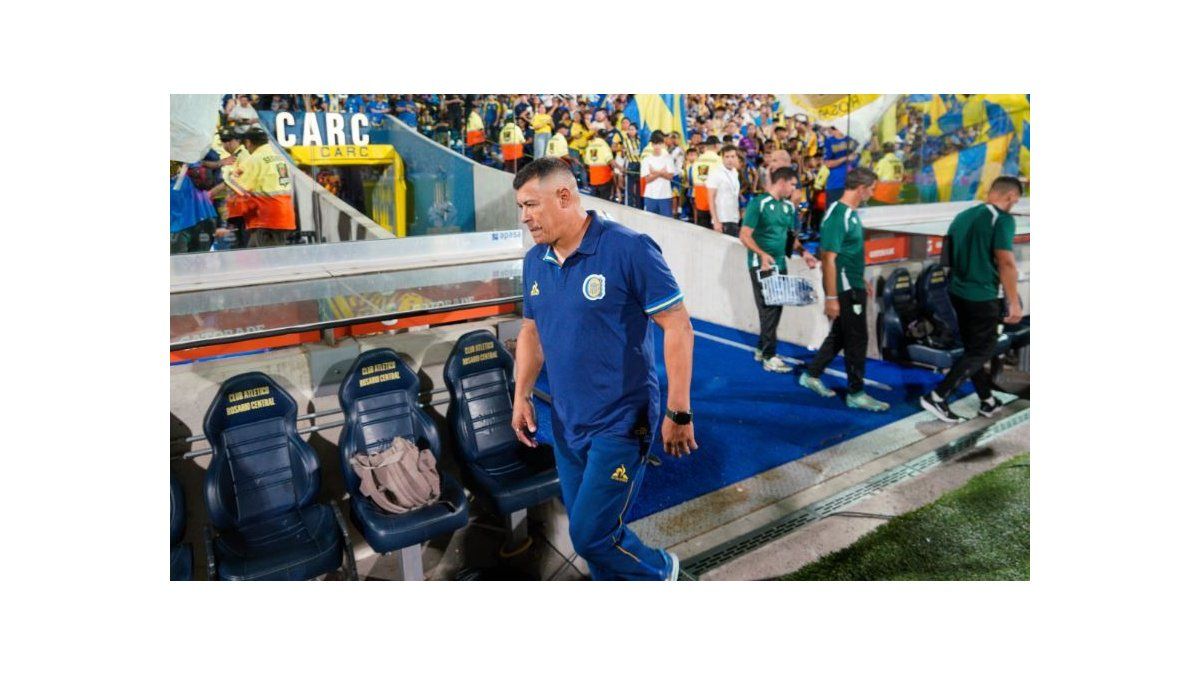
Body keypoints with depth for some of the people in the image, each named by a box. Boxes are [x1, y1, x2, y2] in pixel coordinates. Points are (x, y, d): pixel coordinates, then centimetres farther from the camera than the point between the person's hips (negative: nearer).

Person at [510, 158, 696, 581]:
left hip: (621, 422, -7)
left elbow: (677, 326, -17)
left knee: (592, 534, -3)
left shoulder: (628, 249, -18)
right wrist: (522, 395, 9)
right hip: (565, 423, 7)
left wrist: (678, 412, -17)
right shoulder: (535, 260, 3)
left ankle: (658, 571, 28)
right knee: (586, 528, 17)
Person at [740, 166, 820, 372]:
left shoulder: (788, 206, 12)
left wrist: (804, 253, 7)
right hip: (761, 265, -7)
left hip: (780, 264, 7)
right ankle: (769, 357, -1)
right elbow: (744, 235, -14)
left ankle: (761, 349, 24)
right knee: (768, 309, -7)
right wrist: (762, 254, -27)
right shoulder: (758, 203, -10)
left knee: (776, 308, 11)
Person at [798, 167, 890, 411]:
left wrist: (863, 280, 23)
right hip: (845, 289, -9)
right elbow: (829, 259, -23)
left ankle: (811, 375, 28)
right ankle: (856, 393, 14)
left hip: (853, 286, 9)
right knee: (857, 340, 1)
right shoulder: (838, 215, -21)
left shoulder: (850, 212, 8)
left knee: (840, 335, 18)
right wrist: (831, 297, -24)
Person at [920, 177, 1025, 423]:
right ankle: (936, 397, -6)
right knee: (981, 351, 2)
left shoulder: (963, 216, 12)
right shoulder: (1002, 219, -12)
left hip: (958, 292, 8)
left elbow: (949, 255, 18)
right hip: (982, 296, -8)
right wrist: (1014, 302, -14)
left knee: (972, 348, 16)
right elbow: (1006, 262, -19)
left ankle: (987, 401, 28)